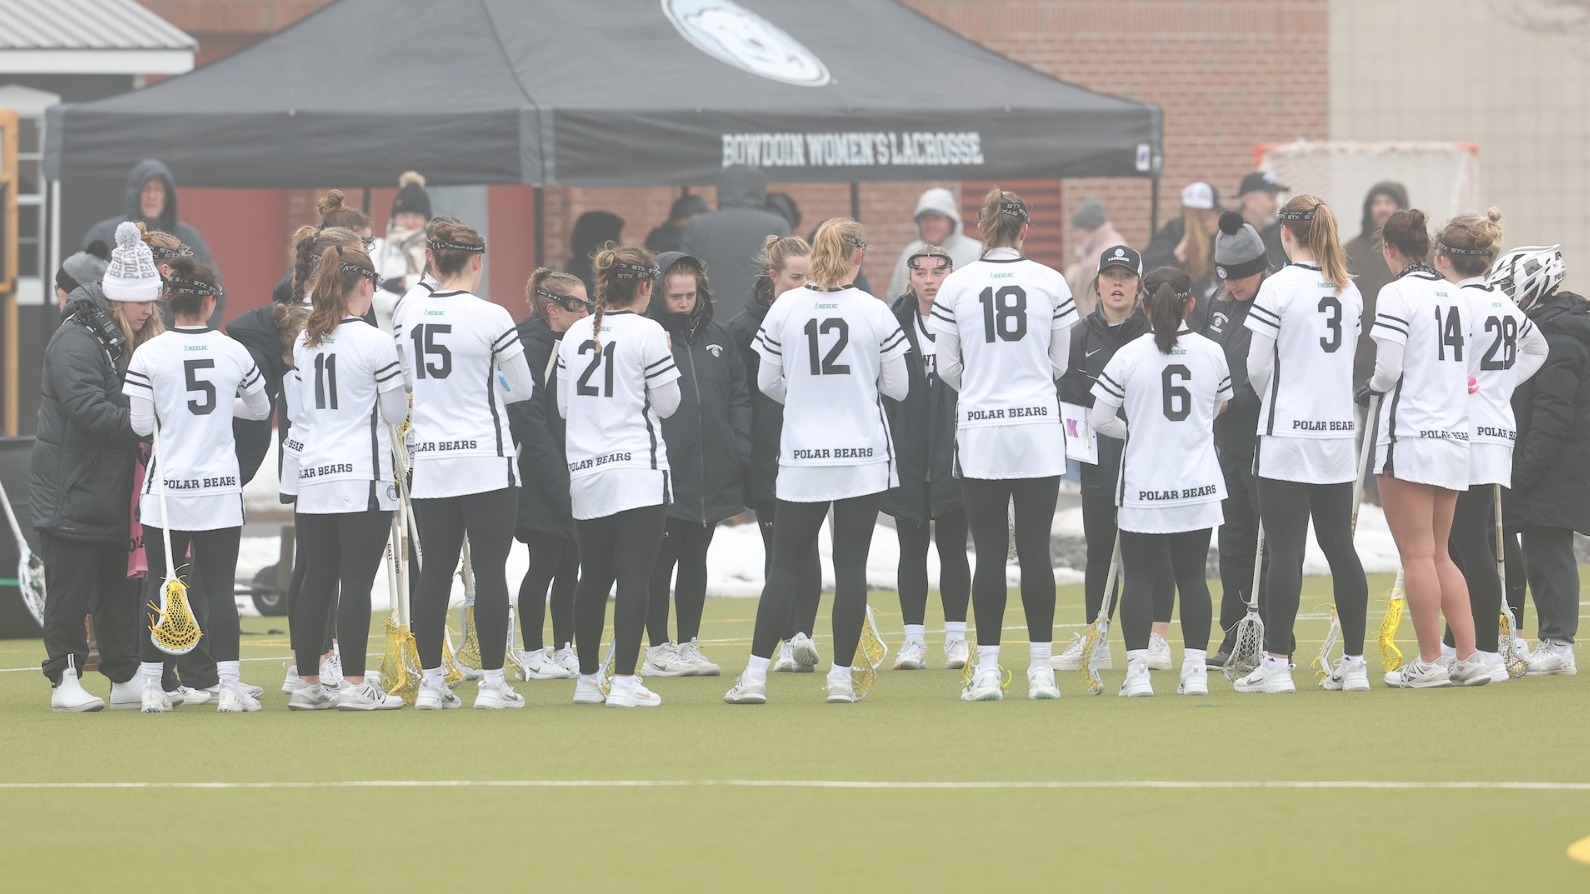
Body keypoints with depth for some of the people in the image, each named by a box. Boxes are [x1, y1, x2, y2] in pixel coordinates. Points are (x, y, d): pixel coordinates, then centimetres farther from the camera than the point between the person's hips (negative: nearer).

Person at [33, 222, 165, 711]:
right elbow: (88, 410, -24)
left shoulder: (137, 342, 14)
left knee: (121, 588, 11)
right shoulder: (75, 341, -15)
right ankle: (65, 678, 4)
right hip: (71, 493, -8)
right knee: (70, 590, -2)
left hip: (117, 493, 8)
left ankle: (125, 679, 17)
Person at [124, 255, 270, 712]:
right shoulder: (233, 352, -1)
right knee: (220, 588, 2)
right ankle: (229, 687, -3)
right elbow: (260, 408, 14)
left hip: (166, 487, -1)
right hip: (220, 487, 1)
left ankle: (152, 687, 7)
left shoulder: (149, 355, -6)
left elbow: (141, 425, -5)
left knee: (158, 586, 6)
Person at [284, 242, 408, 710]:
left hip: (313, 478, 6)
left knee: (316, 581, 9)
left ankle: (308, 684, 11)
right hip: (364, 478, -6)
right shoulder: (373, 341, -9)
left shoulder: (305, 343, 9)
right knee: (356, 583, -5)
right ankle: (353, 684, -6)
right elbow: (396, 412, -3)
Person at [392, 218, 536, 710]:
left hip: (429, 463, 4)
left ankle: (431, 681, 10)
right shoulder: (490, 318, -11)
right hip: (486, 462, -4)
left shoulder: (408, 311, 3)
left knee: (435, 571, 9)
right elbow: (523, 388, 0)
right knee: (490, 570, 0)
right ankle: (492, 682, 0)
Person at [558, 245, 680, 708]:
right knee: (634, 575, -6)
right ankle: (624, 682, -12)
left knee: (594, 576, 15)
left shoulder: (575, 334, 8)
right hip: (638, 467, -6)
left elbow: (563, 406, 14)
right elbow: (667, 404, -5)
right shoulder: (646, 333, -9)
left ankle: (587, 679, 23)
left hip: (585, 474, 6)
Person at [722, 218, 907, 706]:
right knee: (851, 565, 3)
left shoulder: (784, 308, -2)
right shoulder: (874, 312, -6)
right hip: (864, 455, -1)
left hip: (802, 459, 1)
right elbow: (897, 387, 0)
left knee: (785, 565, 6)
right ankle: (842, 675, 2)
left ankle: (756, 673, 1)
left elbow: (767, 382, 5)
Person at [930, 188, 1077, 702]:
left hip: (979, 430, 0)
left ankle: (987, 672, 1)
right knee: (1036, 549, 3)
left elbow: (947, 367, 4)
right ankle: (1041, 669, 2)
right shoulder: (1050, 283, -1)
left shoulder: (957, 285, -3)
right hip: (1040, 428, 0)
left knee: (989, 553, 2)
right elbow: (1061, 363, 7)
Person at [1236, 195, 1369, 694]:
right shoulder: (1348, 290, 8)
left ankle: (1277, 663, -6)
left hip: (1287, 434, -6)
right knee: (1340, 547, 9)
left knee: (1284, 550, -5)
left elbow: (1257, 367, -7)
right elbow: (1347, 359, 13)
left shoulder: (1280, 287, -10)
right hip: (1338, 431, 6)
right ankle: (1354, 659, 11)